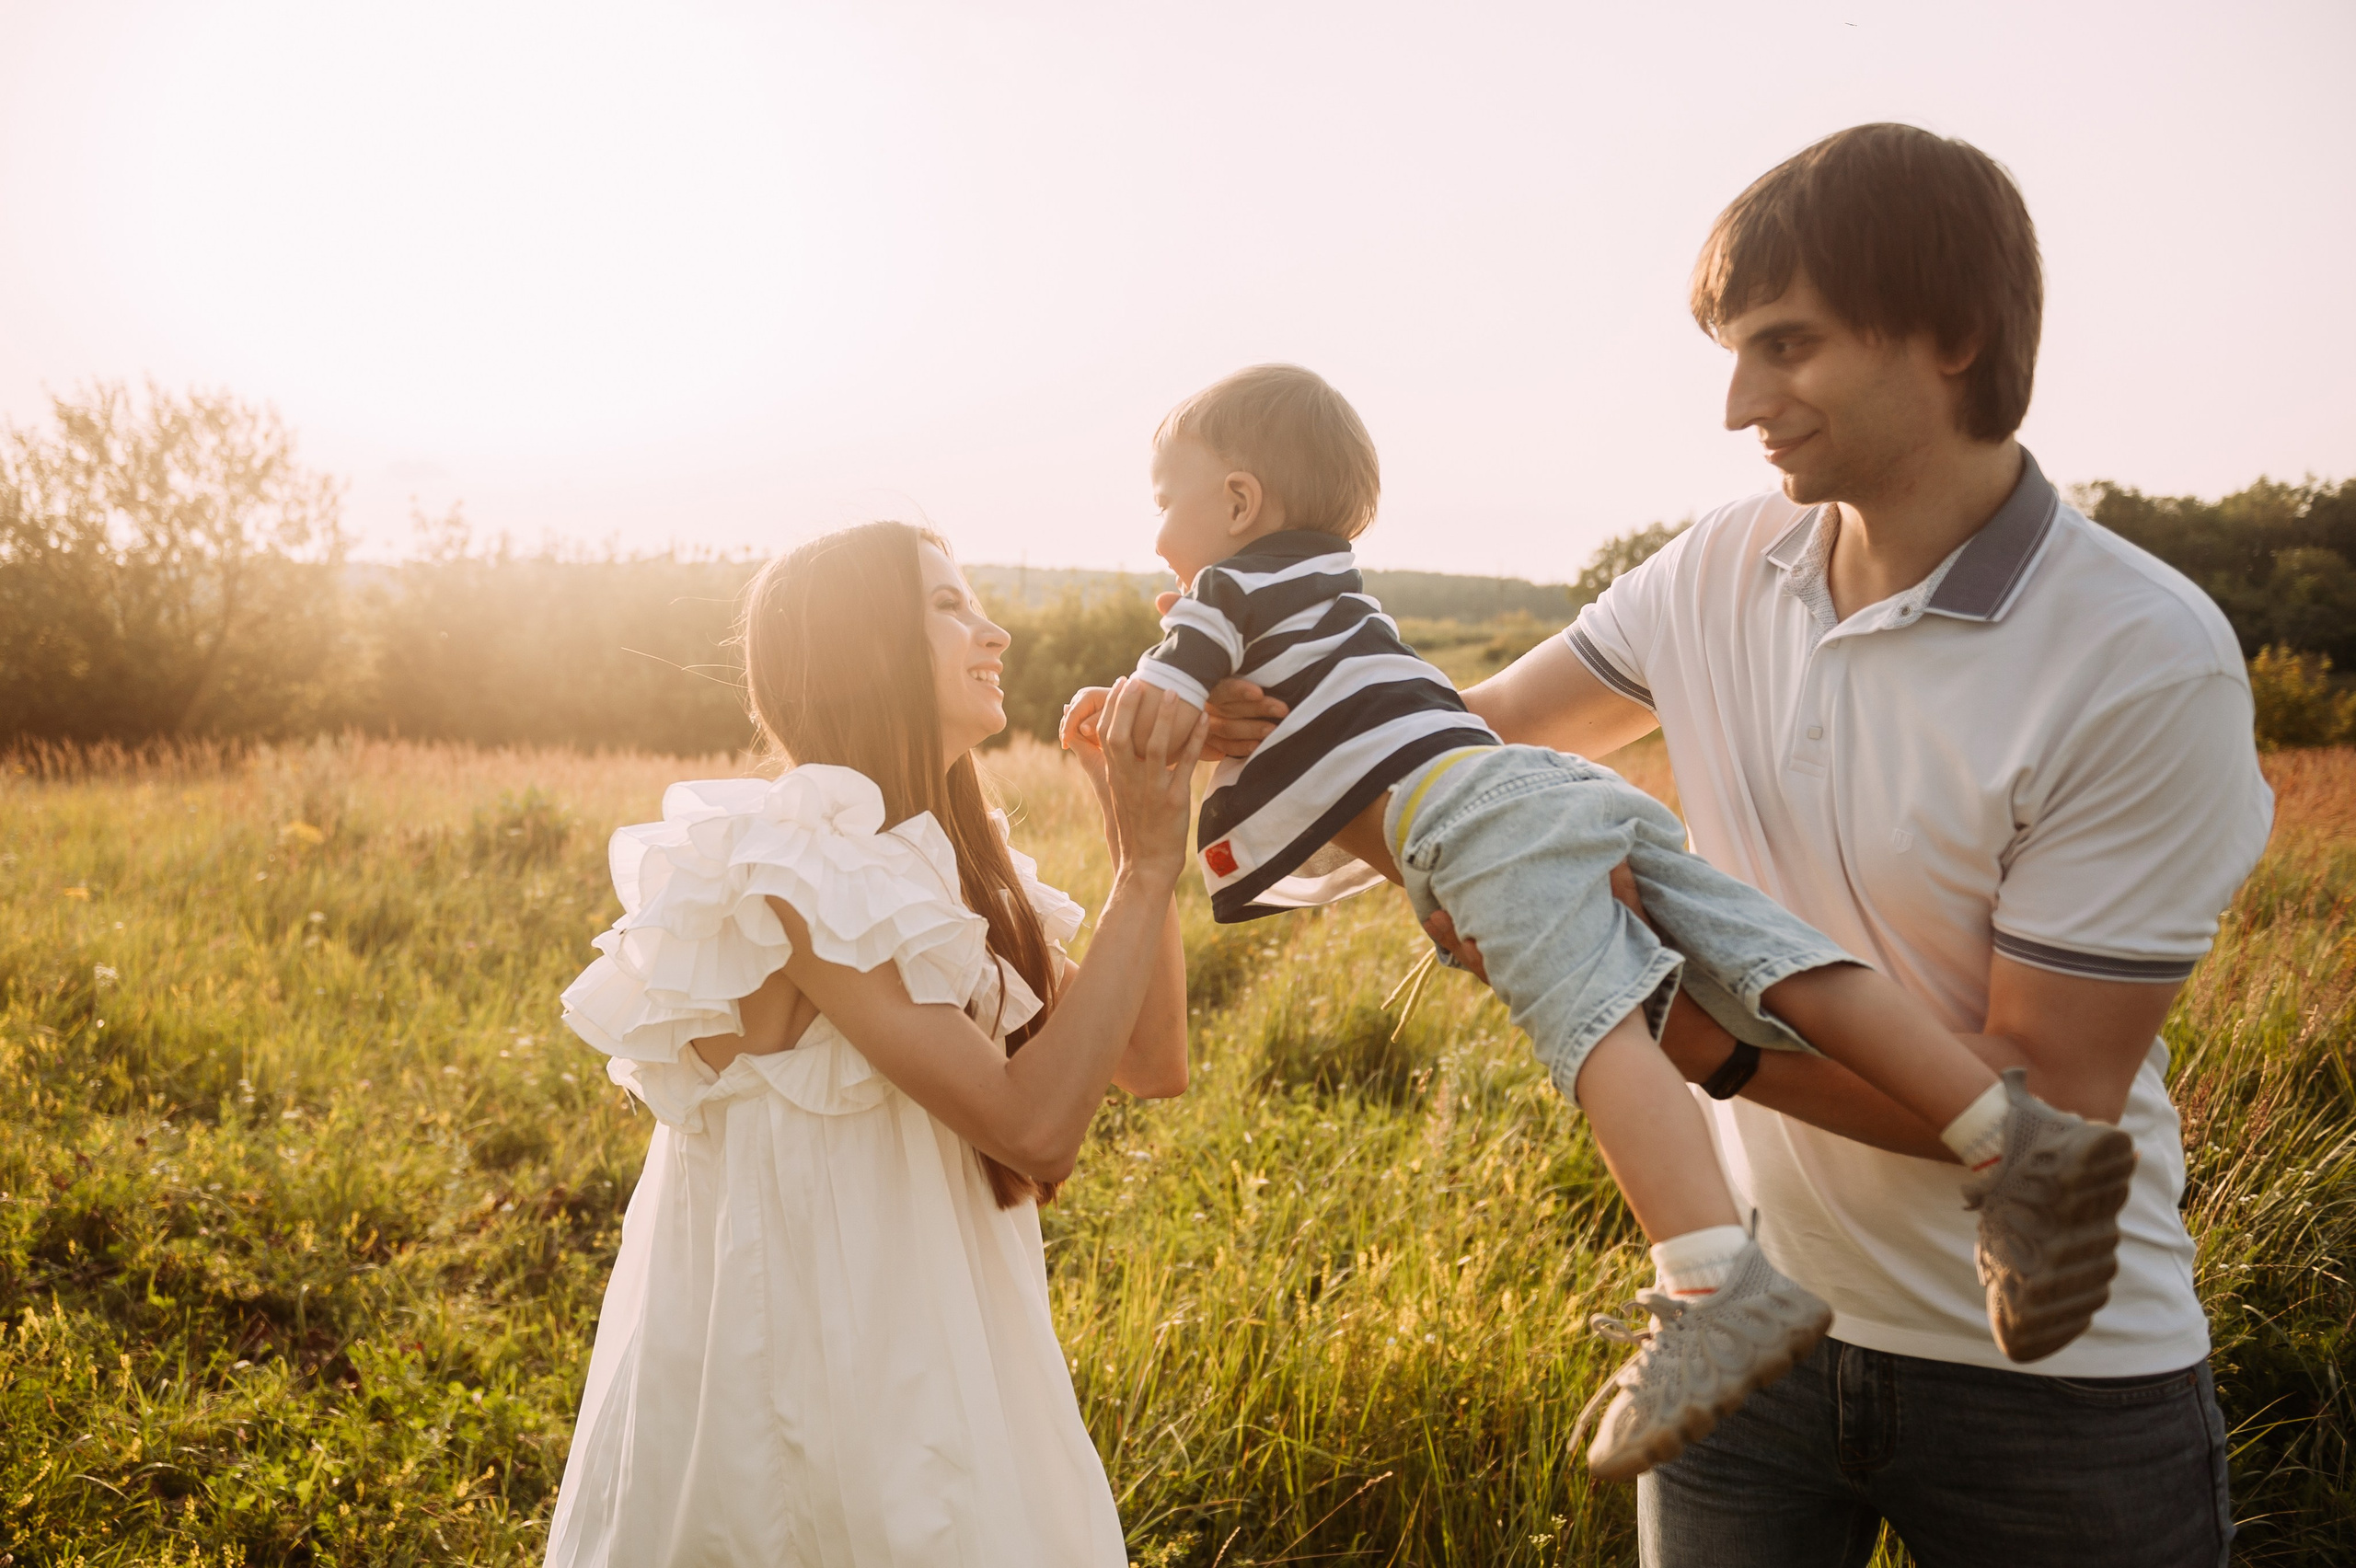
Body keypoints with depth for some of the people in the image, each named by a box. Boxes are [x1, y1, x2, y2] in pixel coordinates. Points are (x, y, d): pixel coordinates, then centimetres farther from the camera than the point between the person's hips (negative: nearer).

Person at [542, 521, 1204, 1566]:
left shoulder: (941, 864, 7)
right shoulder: (792, 868, -21)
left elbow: (1151, 1062, 2)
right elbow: (1033, 1122, -26)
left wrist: (1140, 841, -7)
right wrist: (1149, 867, -22)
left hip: (918, 1355, 8)